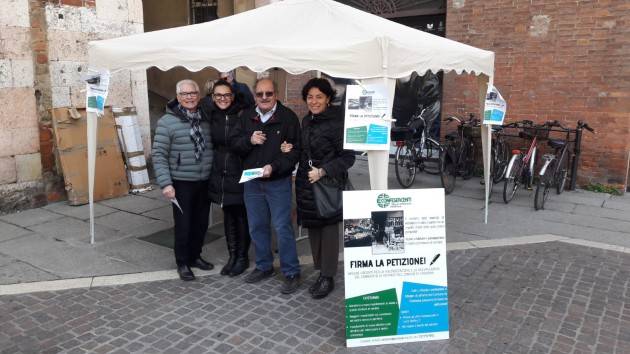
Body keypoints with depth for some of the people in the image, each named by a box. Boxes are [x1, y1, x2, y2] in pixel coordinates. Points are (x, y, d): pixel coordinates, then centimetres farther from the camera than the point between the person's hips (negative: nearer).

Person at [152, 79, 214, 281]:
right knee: (183, 224, 4)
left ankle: (195, 256, 33)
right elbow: (158, 155, -10)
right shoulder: (167, 122, -8)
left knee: (201, 223, 14)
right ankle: (182, 263, 22)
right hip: (182, 183, -4)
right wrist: (165, 183, -16)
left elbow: (214, 148, 11)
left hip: (204, 182, 5)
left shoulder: (206, 120, 6)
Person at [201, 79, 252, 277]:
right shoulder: (210, 115, 2)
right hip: (220, 174, 4)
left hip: (240, 173, -4)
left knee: (241, 216, 8)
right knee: (228, 216, 14)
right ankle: (232, 255, 28)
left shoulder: (242, 115, -10)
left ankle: (242, 257, 23)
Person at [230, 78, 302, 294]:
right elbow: (234, 142, 8)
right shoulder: (246, 117, 8)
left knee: (282, 227, -3)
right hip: (251, 181, 5)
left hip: (278, 182, -5)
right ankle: (264, 266, 31)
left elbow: (295, 150, -11)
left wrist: (274, 167, -22)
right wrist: (249, 140, -12)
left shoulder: (288, 117, -7)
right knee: (257, 227, 14)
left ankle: (291, 273, 11)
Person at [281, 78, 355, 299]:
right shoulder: (306, 121, 11)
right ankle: (321, 272, 25)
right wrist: (292, 149, 3)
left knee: (329, 227, -1)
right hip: (306, 183, 7)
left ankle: (328, 277, 11)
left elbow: (348, 157, -13)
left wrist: (323, 172, -22)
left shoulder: (337, 122, -12)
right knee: (313, 227, 12)